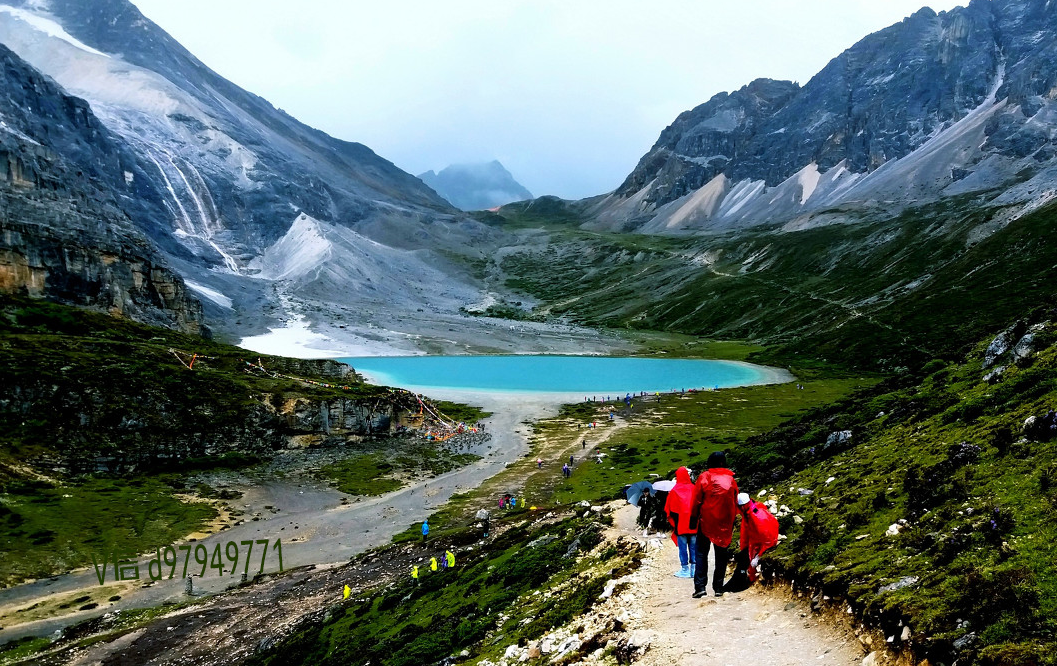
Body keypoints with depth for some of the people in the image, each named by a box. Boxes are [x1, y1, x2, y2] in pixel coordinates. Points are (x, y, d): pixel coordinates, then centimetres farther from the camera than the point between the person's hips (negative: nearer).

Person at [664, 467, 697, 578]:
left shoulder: (674, 491, -6)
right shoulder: (694, 489, 0)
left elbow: (668, 509, 0)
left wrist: (673, 522, 13)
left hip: (681, 524, -3)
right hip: (693, 524, 3)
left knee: (683, 547, 3)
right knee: (693, 547, 10)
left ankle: (685, 569, 4)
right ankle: (693, 569, 11)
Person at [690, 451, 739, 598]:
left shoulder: (704, 477, -5)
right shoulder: (731, 478, 3)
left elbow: (696, 500, -3)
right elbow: (735, 502, 9)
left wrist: (693, 518, 6)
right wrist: (732, 520, 17)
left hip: (706, 521, -2)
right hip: (725, 523, 2)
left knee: (702, 553, 4)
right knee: (721, 555, 10)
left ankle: (700, 586, -6)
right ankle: (718, 587, 11)